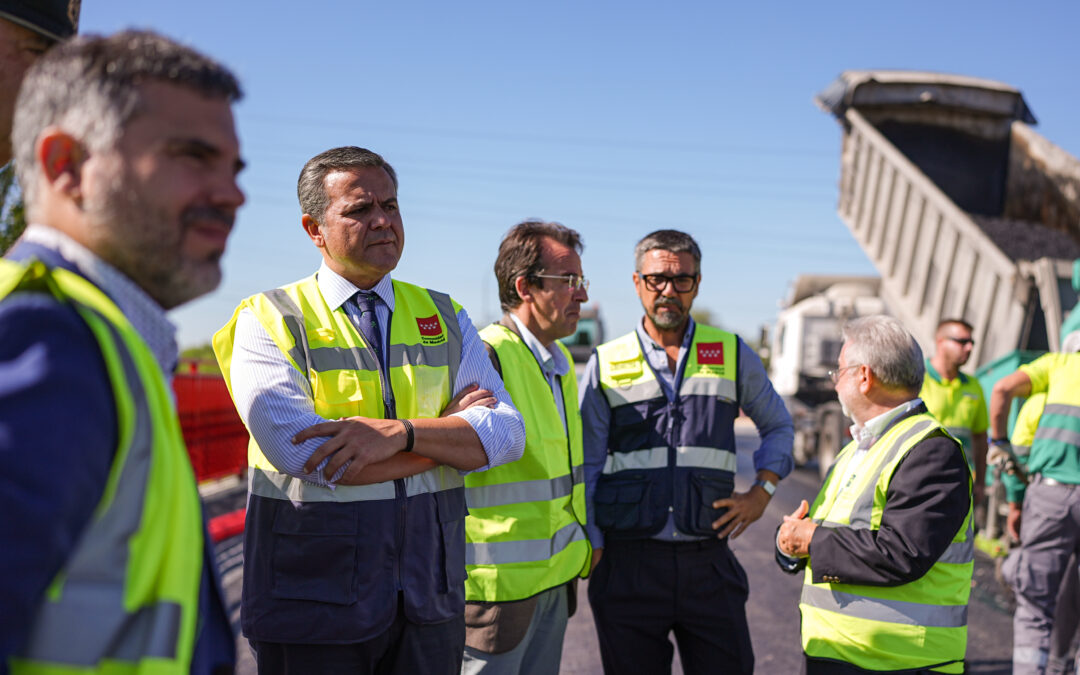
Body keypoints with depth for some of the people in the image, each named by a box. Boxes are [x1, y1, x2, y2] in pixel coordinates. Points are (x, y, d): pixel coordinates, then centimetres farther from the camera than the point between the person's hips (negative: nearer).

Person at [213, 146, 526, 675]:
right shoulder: (268, 322, -4)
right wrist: (448, 431, -10)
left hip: (430, 598, 3)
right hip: (313, 606, -3)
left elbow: (506, 433, -3)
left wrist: (401, 431, -21)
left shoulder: (445, 319, 8)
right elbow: (301, 452, -19)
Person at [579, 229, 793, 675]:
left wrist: (762, 491, 7)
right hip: (629, 564, -1)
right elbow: (585, 467, 6)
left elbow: (778, 426, 22)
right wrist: (590, 550, -1)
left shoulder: (733, 355, 8)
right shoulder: (605, 365, 5)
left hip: (708, 561, 1)